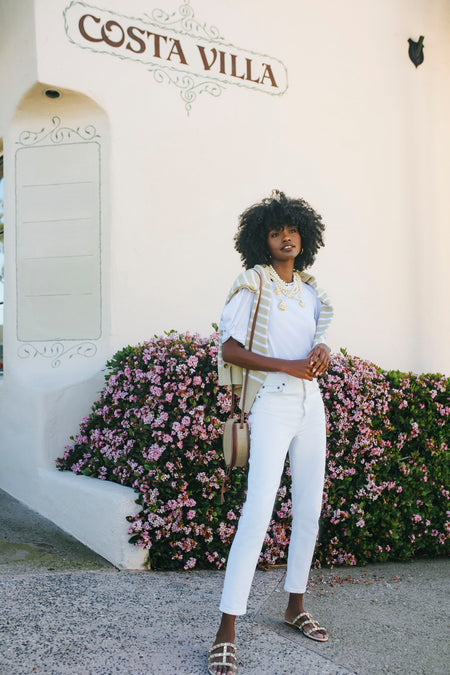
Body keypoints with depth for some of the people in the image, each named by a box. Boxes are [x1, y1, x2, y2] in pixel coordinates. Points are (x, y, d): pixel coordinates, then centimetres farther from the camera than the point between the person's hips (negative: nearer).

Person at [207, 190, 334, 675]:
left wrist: (322, 350, -2)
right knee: (259, 509, -16)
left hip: (310, 402, 7)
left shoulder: (310, 289, 13)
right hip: (272, 403, -7)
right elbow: (229, 349, -11)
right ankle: (226, 632, -11)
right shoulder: (252, 284, -5)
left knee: (310, 508, 10)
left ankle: (295, 607, 26)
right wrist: (287, 365, -16)